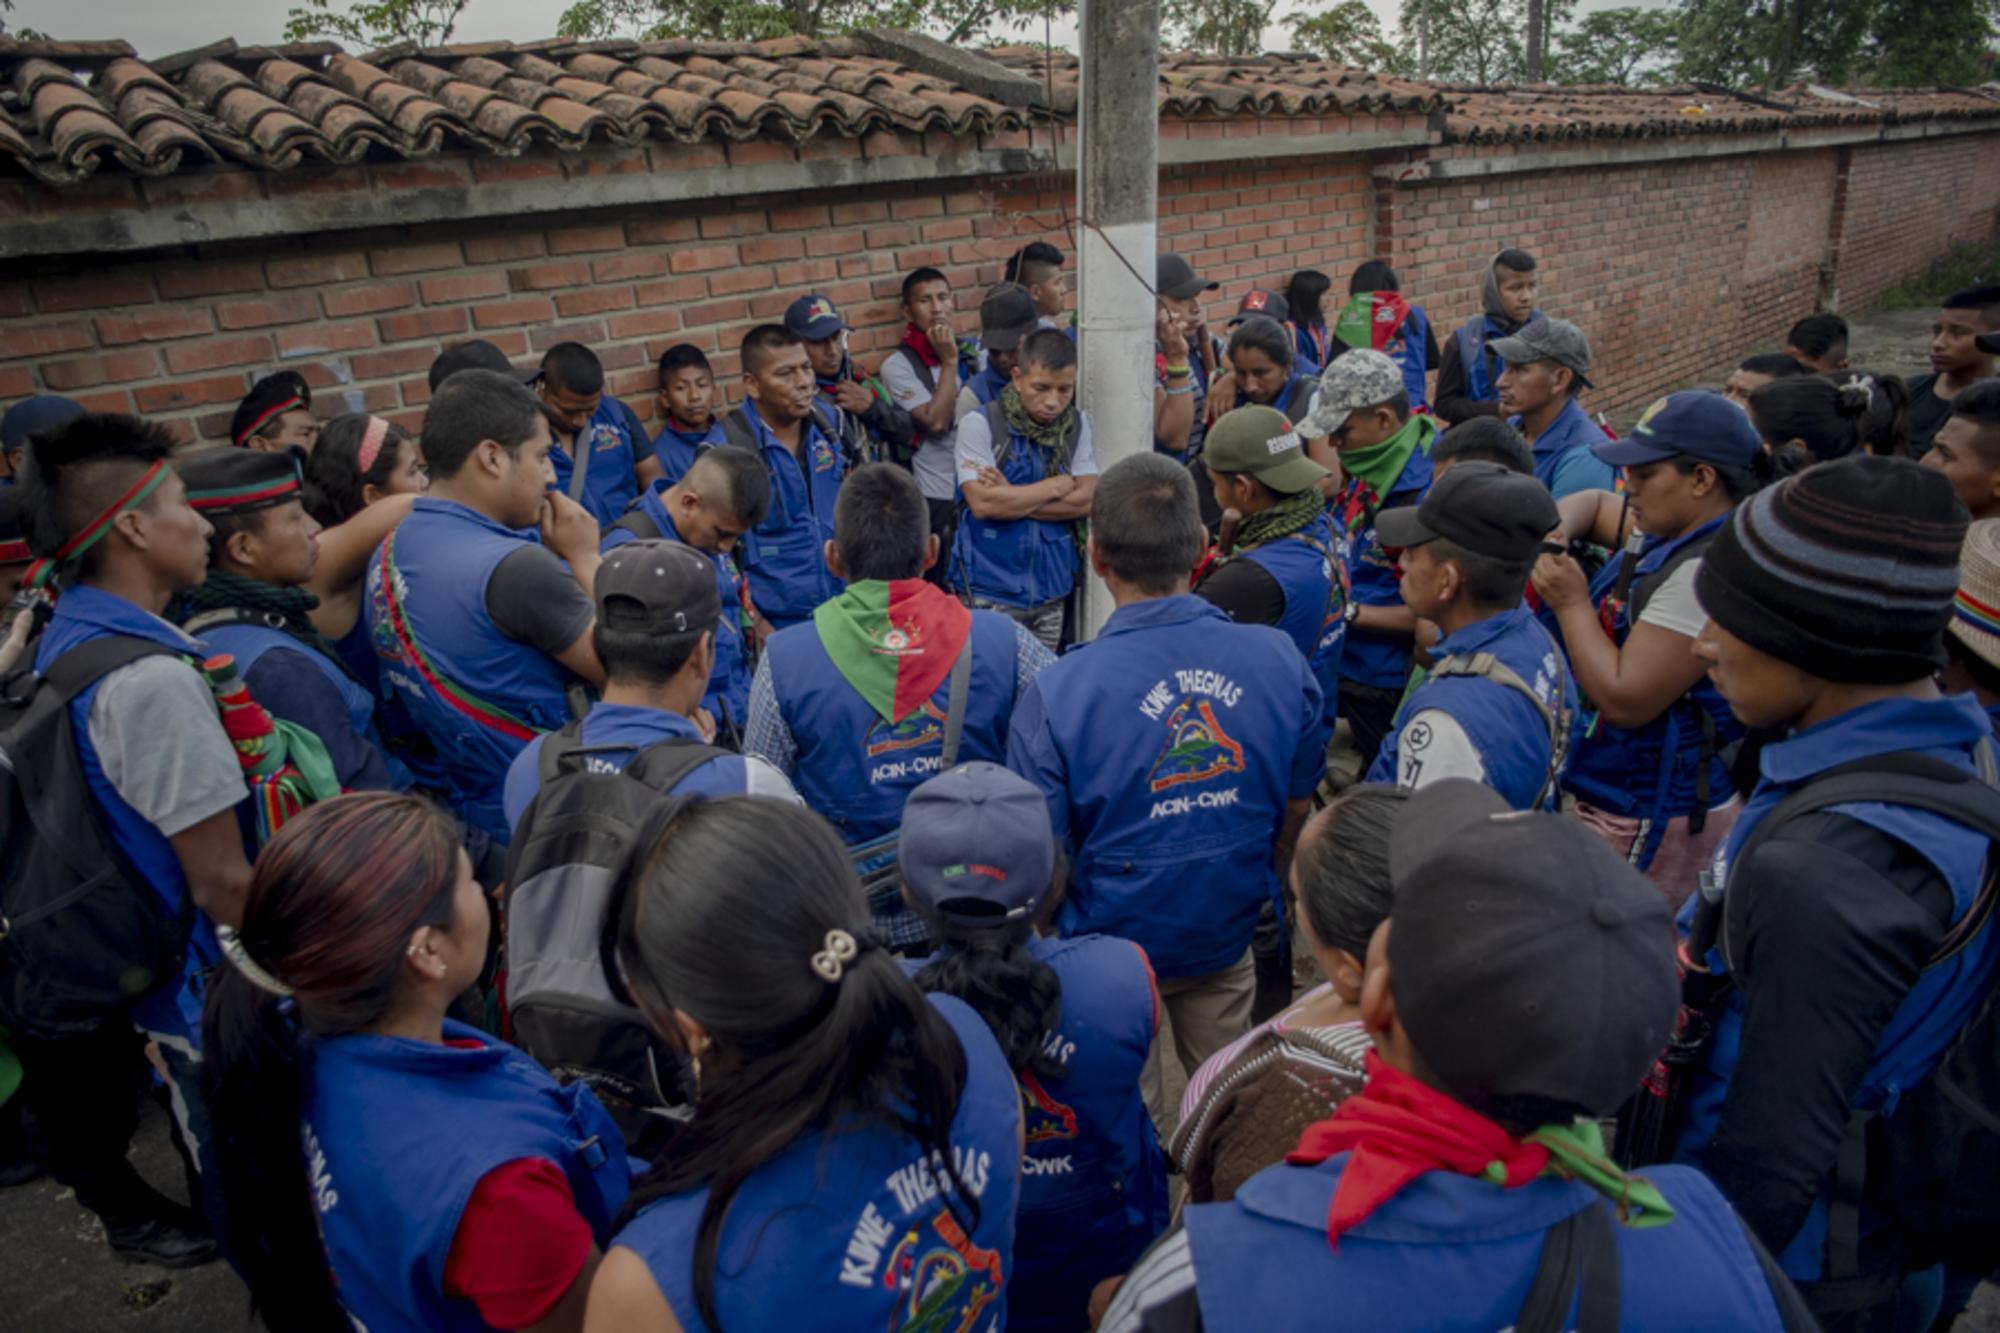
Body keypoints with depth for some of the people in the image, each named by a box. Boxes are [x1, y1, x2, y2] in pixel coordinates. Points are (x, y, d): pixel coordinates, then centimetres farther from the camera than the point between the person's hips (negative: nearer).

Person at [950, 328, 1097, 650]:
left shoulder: (1078, 424, 5)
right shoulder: (980, 424, -9)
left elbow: (1087, 501, -4)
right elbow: (983, 503, -20)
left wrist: (1013, 498, -14)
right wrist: (1059, 485, -9)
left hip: (1052, 590, 4)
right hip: (991, 593, -4)